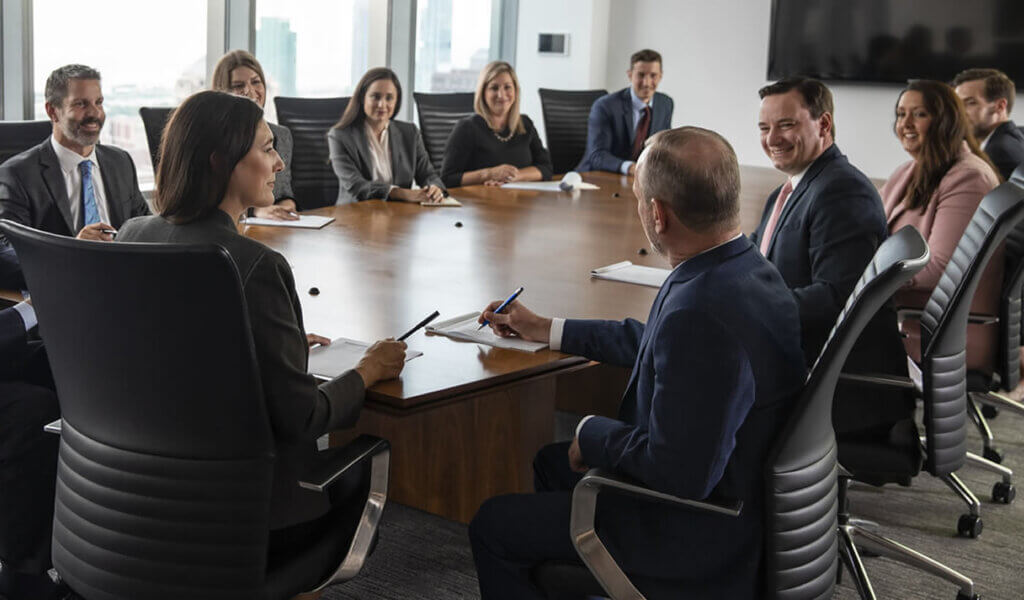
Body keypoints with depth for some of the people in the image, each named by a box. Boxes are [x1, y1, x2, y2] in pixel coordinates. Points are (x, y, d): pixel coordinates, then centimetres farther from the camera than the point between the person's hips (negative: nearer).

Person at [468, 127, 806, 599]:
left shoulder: (703, 313, -35)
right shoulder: (743, 268, -3)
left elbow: (679, 474, -32)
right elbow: (655, 343, 15)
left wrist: (592, 434, -14)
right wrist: (547, 330, 22)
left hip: (694, 538, -9)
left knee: (492, 526, 4)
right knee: (552, 463, 28)